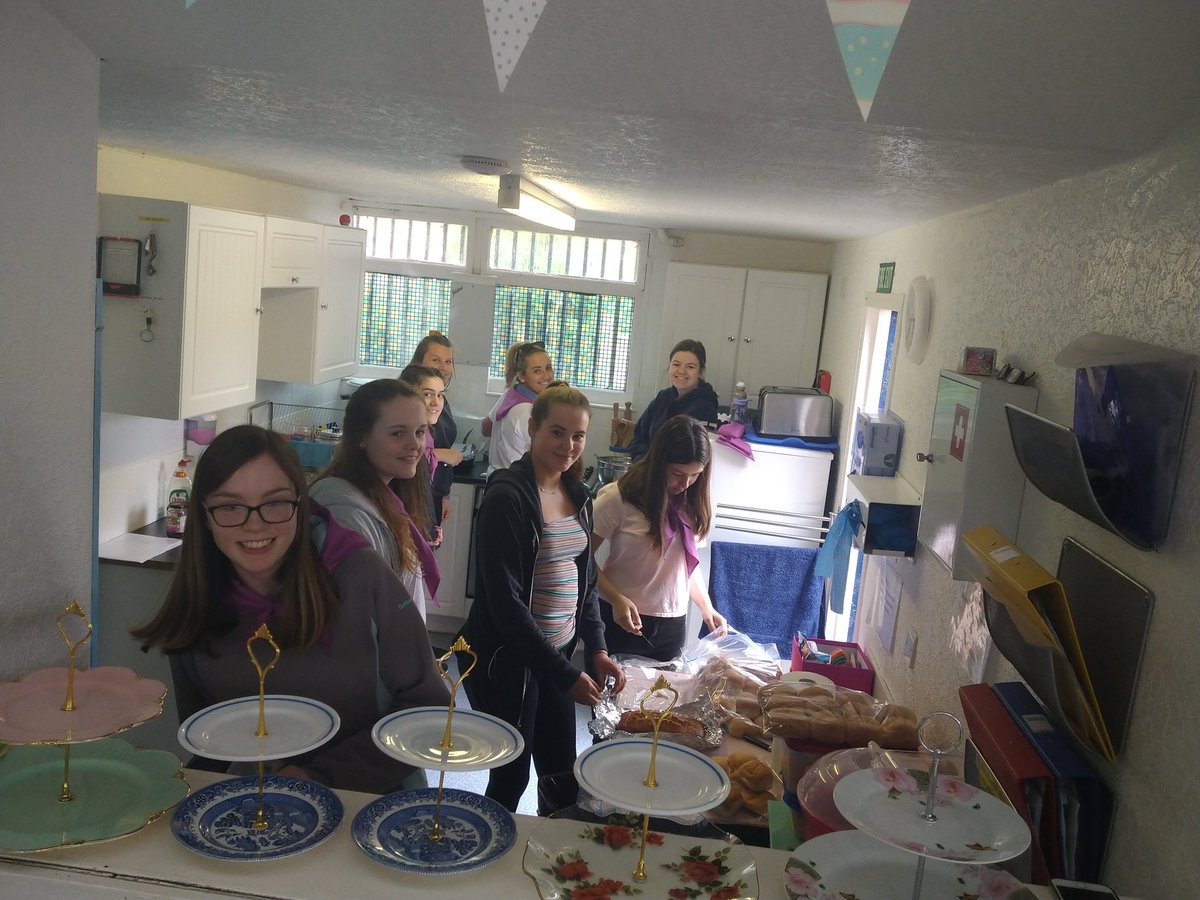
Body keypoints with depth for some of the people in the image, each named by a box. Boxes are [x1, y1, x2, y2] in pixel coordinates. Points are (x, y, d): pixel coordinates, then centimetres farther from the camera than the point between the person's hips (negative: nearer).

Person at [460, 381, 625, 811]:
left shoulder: (577, 496, 6)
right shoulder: (507, 497, -17)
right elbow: (504, 601, -20)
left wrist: (597, 648, 1)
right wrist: (564, 674, -20)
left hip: (557, 653, 7)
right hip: (505, 658, -7)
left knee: (563, 775, 14)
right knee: (512, 776, 5)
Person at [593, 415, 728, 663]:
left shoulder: (691, 505, 3)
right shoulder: (618, 498, -14)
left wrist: (707, 608, 5)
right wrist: (617, 599, -22)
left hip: (672, 626, 4)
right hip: (621, 619, -4)